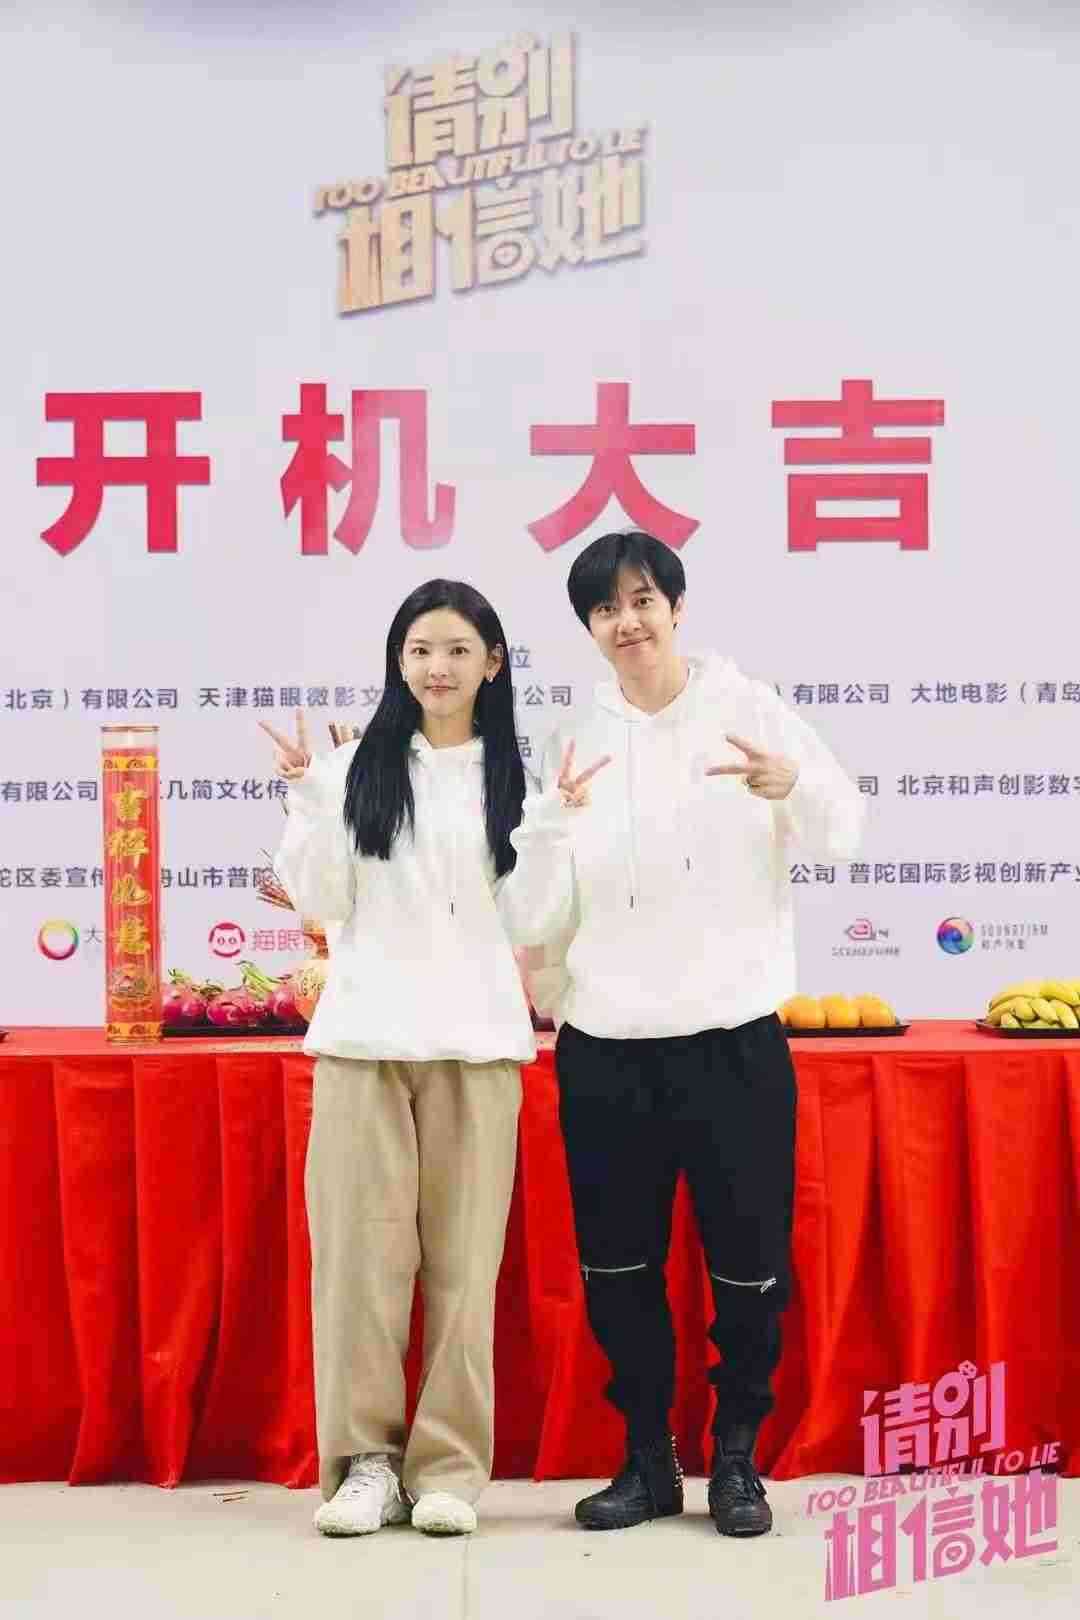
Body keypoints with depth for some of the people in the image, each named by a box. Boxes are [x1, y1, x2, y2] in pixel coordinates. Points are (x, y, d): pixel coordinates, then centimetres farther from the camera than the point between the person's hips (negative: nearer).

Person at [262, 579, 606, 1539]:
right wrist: (309, 799, -8)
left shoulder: (513, 780, 8)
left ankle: (450, 1467, 12)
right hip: (365, 1036, 0)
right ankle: (364, 1460, 12)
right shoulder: (356, 770, 7)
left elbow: (525, 925, 3)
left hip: (474, 1042, 0)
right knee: (359, 1249, 1)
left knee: (464, 1255, 2)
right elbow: (322, 904, 2)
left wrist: (552, 824, -8)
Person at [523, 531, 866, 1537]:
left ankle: (737, 1457, 27)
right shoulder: (576, 741, 6)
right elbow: (548, 890, 9)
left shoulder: (746, 709, -1)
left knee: (749, 1265, 6)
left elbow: (843, 834, -9)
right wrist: (549, 1003, 6)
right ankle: (647, 1458, 28)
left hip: (733, 1040, -2)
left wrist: (792, 786, -28)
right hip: (605, 1049, 3)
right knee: (617, 1269, 10)